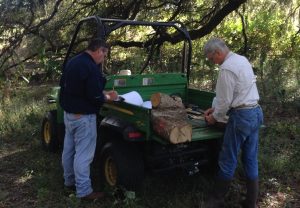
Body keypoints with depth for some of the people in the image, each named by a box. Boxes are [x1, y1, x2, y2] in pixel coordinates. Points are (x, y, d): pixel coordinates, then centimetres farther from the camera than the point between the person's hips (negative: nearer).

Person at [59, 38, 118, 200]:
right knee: (83, 153, -2)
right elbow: (95, 97, -25)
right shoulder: (91, 67, -22)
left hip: (68, 113, 10)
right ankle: (84, 191, 6)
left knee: (69, 148, 19)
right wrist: (109, 97, -4)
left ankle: (69, 180, 34)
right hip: (83, 116, -10)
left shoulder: (72, 62, 7)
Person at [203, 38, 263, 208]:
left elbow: (225, 100, -15)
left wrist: (215, 117, 3)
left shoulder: (227, 68, -18)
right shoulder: (242, 59, 12)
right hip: (256, 112, 9)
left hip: (242, 116, -9)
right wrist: (216, 108, 19)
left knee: (228, 160, 4)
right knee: (251, 159, 13)